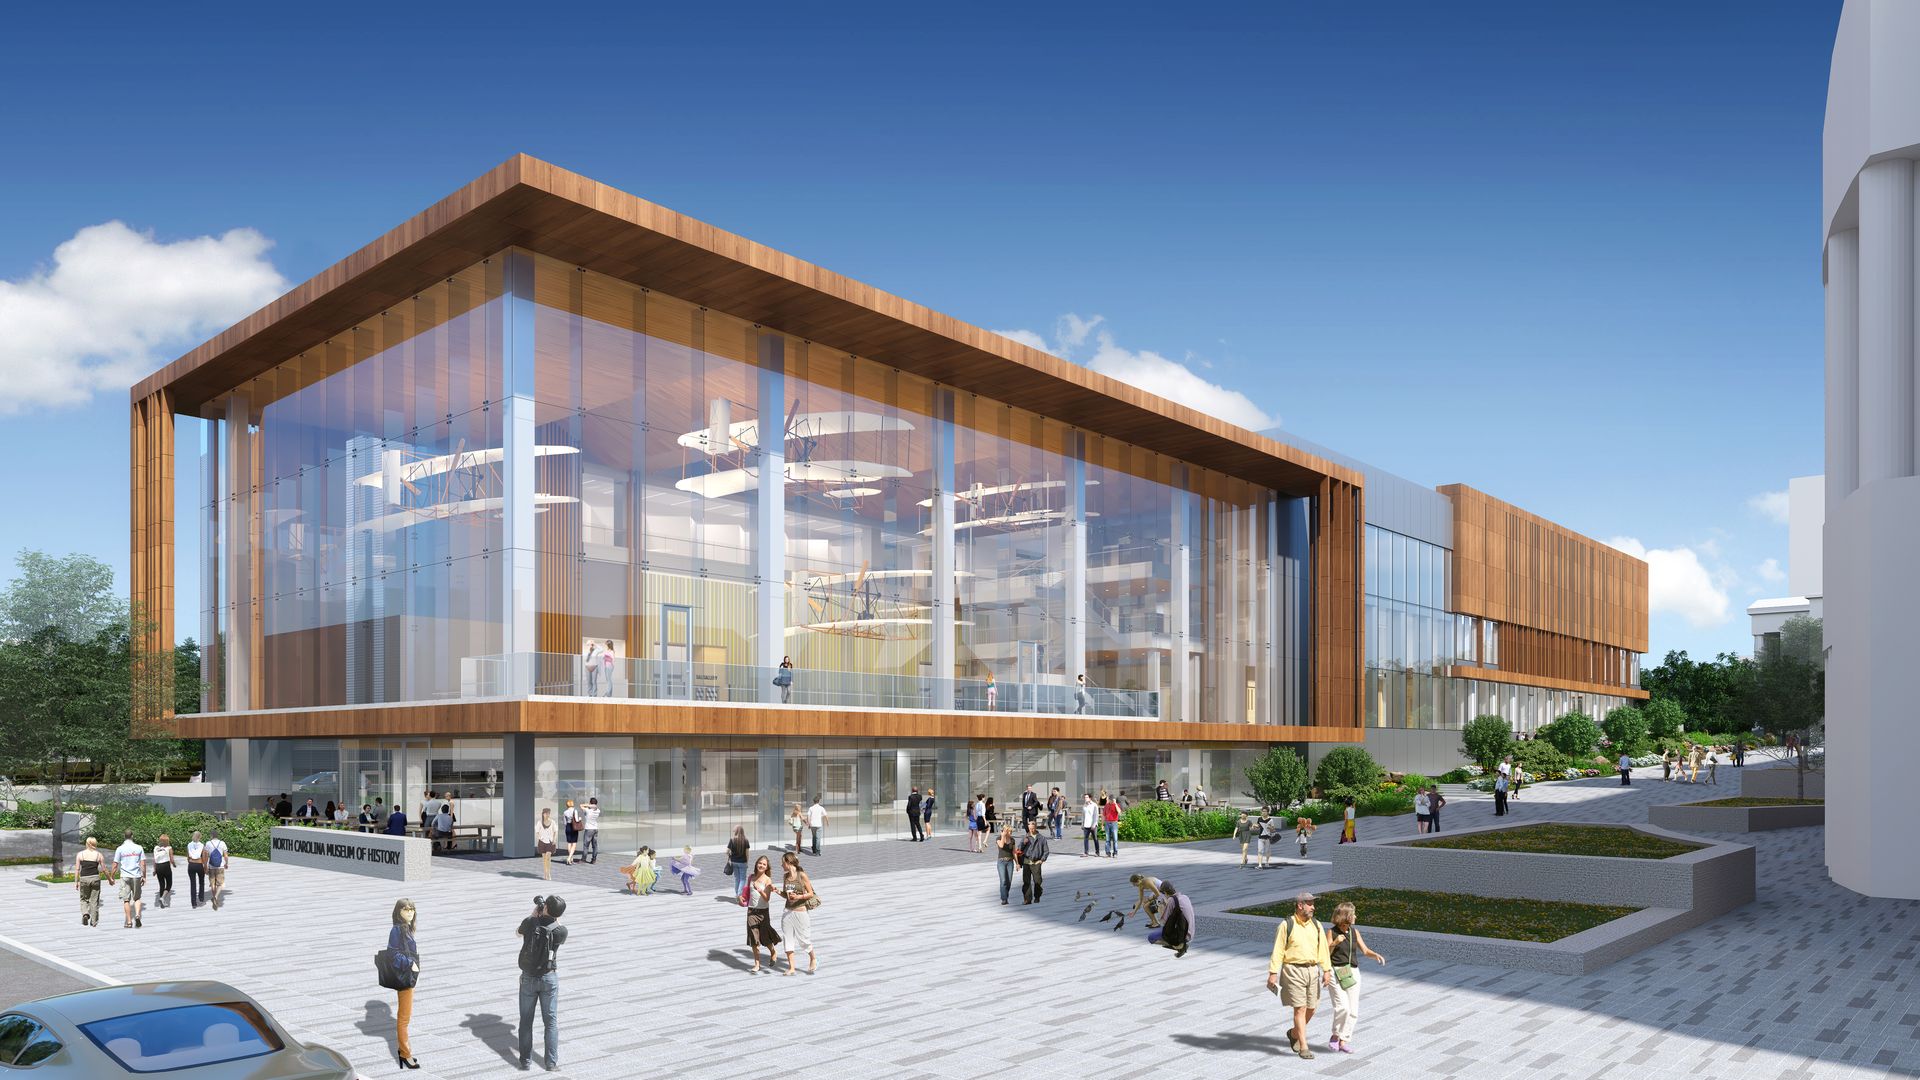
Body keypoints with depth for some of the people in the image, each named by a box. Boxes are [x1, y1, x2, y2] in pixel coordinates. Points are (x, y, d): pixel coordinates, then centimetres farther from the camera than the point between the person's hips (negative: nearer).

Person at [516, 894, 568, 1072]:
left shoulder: (530, 922, -13)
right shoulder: (561, 931, -14)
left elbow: (518, 933, 12)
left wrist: (534, 914, 15)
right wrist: (556, 918, 10)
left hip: (528, 977, 1)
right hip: (549, 978, -1)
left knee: (526, 1020, 13)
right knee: (551, 1021, 9)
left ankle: (525, 1060, 17)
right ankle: (551, 1062, 9)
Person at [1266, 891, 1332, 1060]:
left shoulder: (1316, 925, 7)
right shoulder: (1286, 925, -6)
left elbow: (1323, 948, 4)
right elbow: (1278, 951, -6)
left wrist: (1327, 970, -5)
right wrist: (1273, 973, -11)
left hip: (1312, 970, 5)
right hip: (1293, 971, -5)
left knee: (1311, 1009, 9)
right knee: (1300, 1009, -8)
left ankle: (1294, 1034, 34)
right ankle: (1303, 1047, -3)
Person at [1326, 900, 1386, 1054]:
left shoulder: (1354, 932, 7)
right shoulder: (1332, 933, -7)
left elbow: (1365, 951, 8)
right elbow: (1324, 956, -8)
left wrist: (1377, 955, -12)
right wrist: (1335, 943, -22)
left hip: (1352, 973, 5)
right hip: (1336, 973, -5)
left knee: (1353, 1010, 2)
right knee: (1342, 1007, -18)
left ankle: (1343, 1042, 12)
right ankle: (1335, 1036, 3)